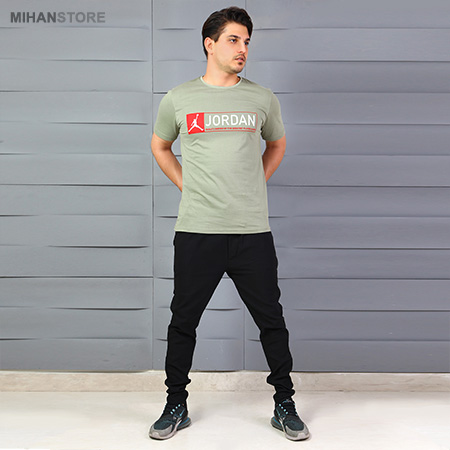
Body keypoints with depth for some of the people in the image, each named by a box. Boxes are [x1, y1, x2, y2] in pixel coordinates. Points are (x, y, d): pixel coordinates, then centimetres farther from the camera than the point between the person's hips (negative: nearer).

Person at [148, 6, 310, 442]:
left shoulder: (262, 98, 7)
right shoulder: (178, 99, 5)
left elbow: (277, 144, 24)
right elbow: (160, 147, 20)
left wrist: (255, 184, 12)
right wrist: (187, 186, 8)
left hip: (253, 231, 1)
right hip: (196, 231, 0)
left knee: (271, 320, 7)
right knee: (183, 322, 8)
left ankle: (285, 406, 25)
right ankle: (176, 407, 26)